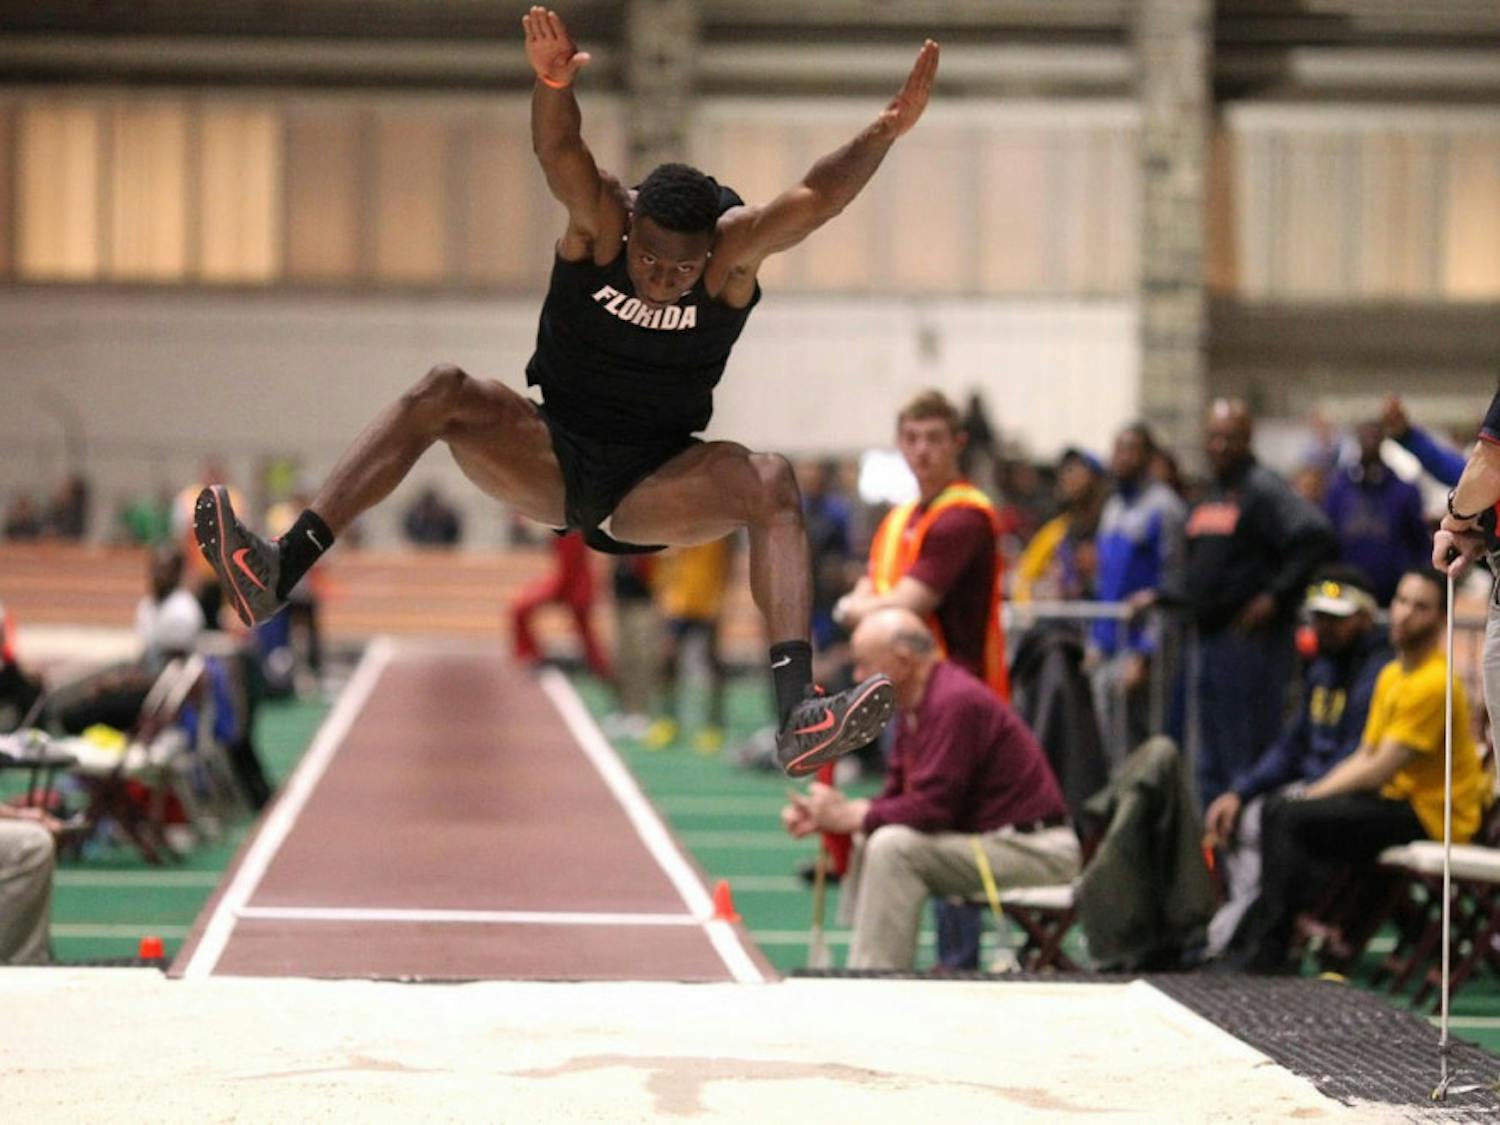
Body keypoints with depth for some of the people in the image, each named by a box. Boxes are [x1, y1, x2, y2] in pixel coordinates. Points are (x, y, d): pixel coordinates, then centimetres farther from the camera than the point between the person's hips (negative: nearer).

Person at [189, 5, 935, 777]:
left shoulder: (736, 250, -12)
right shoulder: (600, 221, -11)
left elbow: (816, 198, -29)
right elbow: (560, 154, -32)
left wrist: (885, 134, -48)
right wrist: (553, 83, -54)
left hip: (657, 489, -1)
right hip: (550, 459, 1)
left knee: (771, 482, -29)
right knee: (442, 394, -24)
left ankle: (798, 717, -44)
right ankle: (276, 575, -37)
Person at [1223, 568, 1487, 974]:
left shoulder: (1435, 682, -18)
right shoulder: (1392, 675, 14)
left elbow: (1377, 772, -18)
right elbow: (1364, 757, 15)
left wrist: (1310, 798, -8)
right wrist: (1306, 795, 0)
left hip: (1432, 816, -10)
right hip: (1399, 800, 10)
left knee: (1295, 821, -20)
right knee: (1279, 812, 2)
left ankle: (1269, 951, -14)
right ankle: (1247, 943, 1)